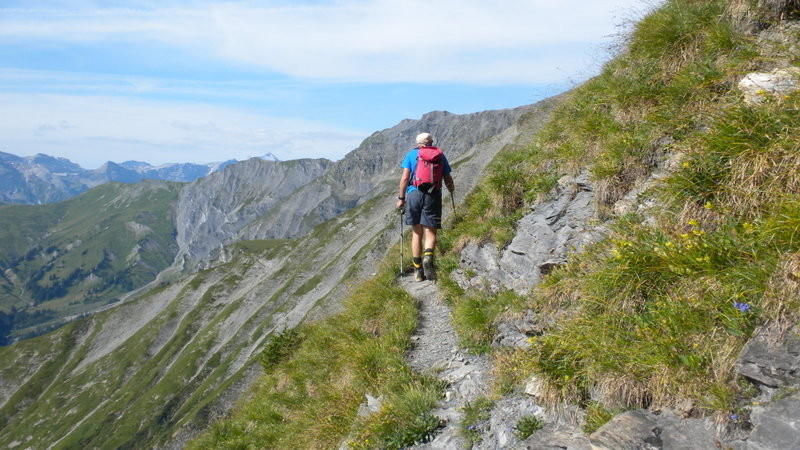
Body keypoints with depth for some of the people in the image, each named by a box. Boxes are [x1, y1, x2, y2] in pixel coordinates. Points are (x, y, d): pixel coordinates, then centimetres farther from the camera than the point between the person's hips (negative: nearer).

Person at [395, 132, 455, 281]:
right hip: (433, 195, 0)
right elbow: (448, 179, 13)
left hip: (414, 193, 1)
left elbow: (405, 178, 0)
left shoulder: (411, 155, 10)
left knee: (416, 233, 10)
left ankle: (418, 270, 11)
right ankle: (428, 257, -30)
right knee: (430, 233, 0)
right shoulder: (439, 155, 12)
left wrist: (401, 198, 7)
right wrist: (451, 189, 34)